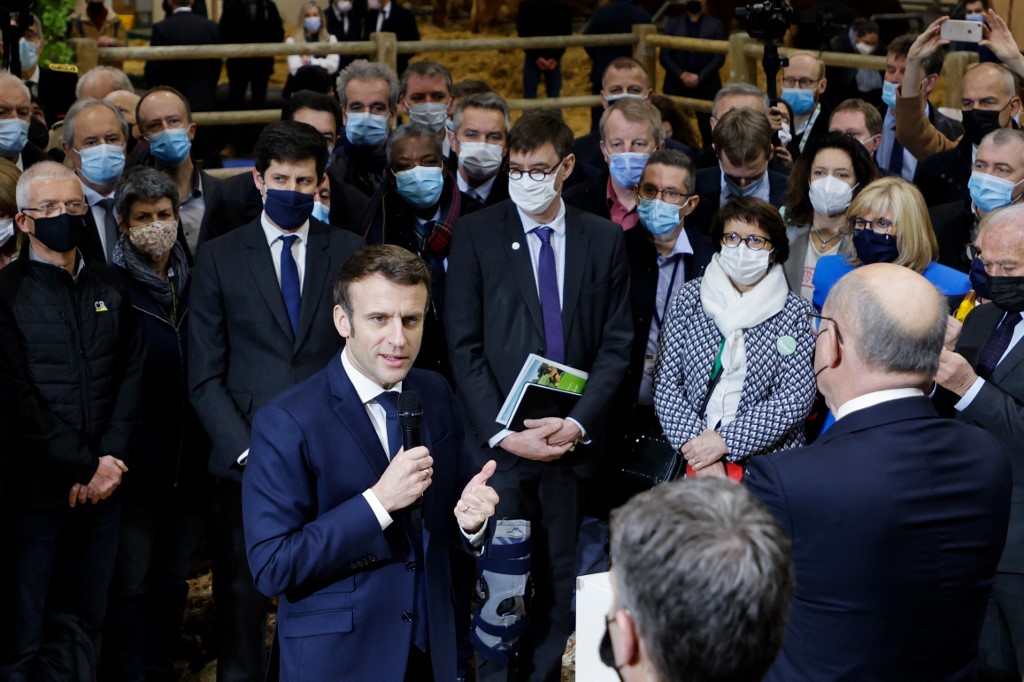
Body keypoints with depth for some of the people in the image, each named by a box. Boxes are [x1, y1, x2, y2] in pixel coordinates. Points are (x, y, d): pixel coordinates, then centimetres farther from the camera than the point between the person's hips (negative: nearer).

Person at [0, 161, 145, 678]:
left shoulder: (110, 289, 12)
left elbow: (132, 374, 7)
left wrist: (109, 459, -6)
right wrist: (83, 467, -11)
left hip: (102, 485, 4)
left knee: (83, 622, 11)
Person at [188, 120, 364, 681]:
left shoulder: (349, 252, 8)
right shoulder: (220, 257, 5)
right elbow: (204, 377, 2)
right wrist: (247, 450, -8)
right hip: (245, 463, 0)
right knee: (241, 599, 3)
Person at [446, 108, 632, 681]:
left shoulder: (605, 238, 6)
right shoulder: (476, 234, 0)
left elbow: (617, 343, 4)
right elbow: (465, 347, -4)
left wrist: (579, 422, -8)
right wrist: (502, 433, -11)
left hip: (573, 439, 2)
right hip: (499, 442, -2)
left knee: (559, 579, 7)